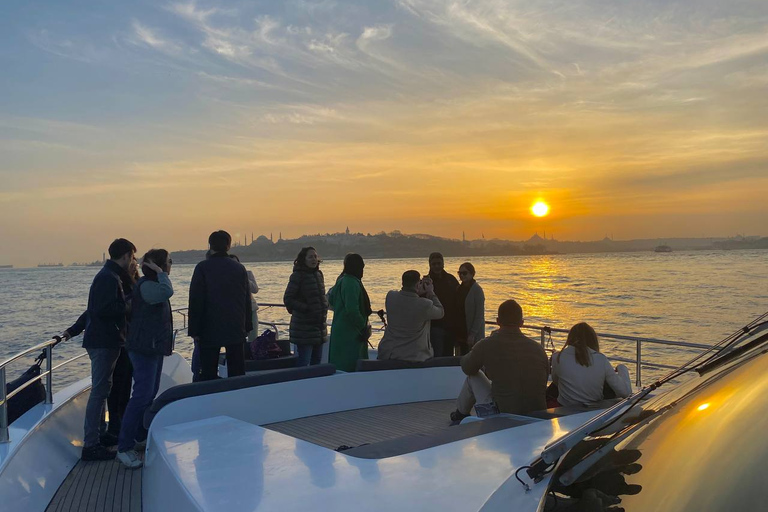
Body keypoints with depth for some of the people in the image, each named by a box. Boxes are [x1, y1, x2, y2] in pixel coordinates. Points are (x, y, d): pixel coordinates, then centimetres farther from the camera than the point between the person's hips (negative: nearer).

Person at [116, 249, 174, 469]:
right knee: (142, 396, -12)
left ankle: (142, 435, 31)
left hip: (154, 348, 11)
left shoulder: (153, 284, 14)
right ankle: (124, 447, -7)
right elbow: (167, 292, -40)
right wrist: (160, 273, -24)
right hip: (144, 348, -11)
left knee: (150, 393, 18)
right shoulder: (146, 286, -19)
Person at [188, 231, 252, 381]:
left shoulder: (202, 268, -7)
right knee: (237, 373, 8)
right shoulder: (239, 268, 4)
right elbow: (247, 301, 7)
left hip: (210, 330, -3)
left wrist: (194, 330, -5)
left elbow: (195, 301, -9)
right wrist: (247, 327, 13)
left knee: (208, 373, 4)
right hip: (236, 329, 3)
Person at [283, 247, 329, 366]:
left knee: (317, 360, 14)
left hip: (319, 326, 8)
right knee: (303, 361, -6)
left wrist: (324, 307, 5)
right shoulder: (297, 276, -11)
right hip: (304, 327, -7)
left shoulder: (318, 274, 11)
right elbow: (288, 299, -14)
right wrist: (306, 308, -18)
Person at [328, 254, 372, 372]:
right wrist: (364, 327, -16)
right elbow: (352, 310, -26)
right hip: (350, 333, -10)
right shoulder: (352, 283, -19)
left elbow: (331, 300, 21)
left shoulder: (342, 280, 10)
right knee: (351, 366, -5)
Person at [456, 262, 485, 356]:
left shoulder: (477, 290, -10)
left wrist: (472, 334, -17)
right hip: (461, 333, 6)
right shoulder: (459, 289, 10)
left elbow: (480, 315, -13)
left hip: (474, 335, -6)